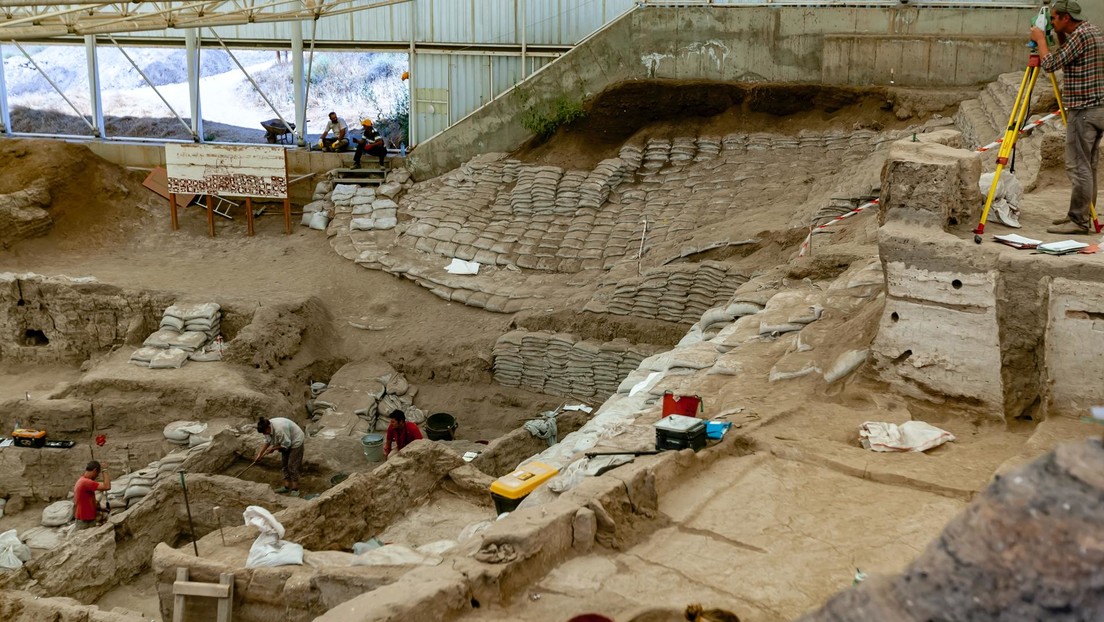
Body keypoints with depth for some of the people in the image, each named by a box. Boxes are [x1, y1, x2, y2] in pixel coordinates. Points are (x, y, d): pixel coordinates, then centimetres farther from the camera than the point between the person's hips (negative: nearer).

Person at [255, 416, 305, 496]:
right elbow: (267, 442, 2)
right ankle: (286, 486, 17)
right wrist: (260, 454, -5)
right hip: (286, 442, 9)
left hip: (295, 442, -9)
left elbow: (286, 445, -27)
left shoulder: (279, 429, -38)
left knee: (292, 465, -9)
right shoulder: (268, 428, -13)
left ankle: (295, 489, -2)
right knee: (284, 464, 9)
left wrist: (273, 448, -19)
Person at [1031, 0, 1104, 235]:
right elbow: (1067, 60, 26)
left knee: (1079, 167, -8)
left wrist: (1041, 40, -2)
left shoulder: (1081, 35, -16)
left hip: (1084, 110, -10)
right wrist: (1059, 36, 16)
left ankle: (1079, 221, -7)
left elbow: (1051, 64, -16)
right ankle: (1081, 215, 18)